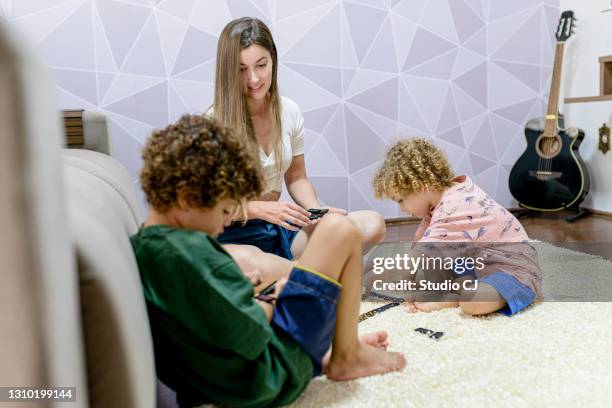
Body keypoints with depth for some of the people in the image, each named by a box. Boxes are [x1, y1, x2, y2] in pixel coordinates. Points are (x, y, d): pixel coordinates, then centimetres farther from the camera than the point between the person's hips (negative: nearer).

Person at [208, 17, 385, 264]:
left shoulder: (290, 112, 2)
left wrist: (318, 211, -9)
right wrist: (261, 209, -24)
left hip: (279, 226, 5)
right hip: (232, 236, -5)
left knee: (372, 224, -15)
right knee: (245, 259, -43)